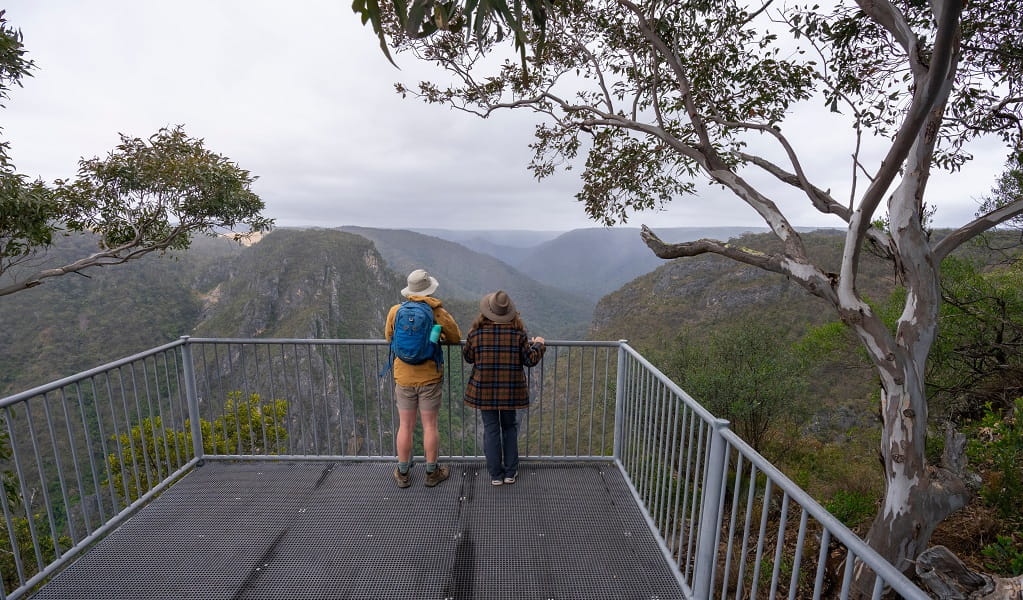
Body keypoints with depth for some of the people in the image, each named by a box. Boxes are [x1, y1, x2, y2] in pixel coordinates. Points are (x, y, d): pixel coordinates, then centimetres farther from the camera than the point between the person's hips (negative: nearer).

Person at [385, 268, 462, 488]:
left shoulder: (395, 311, -4)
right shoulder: (438, 312, -11)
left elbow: (388, 337, 12)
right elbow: (456, 338, 0)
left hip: (403, 378, 2)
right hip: (430, 378, -2)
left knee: (405, 427, 13)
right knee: (430, 426, 10)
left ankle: (403, 474, 28)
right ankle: (432, 472, 25)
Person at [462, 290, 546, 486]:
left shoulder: (477, 330, -9)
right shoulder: (518, 331, -10)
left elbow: (468, 357, 4)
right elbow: (530, 359, -5)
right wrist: (538, 345, 14)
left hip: (484, 389, 0)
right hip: (511, 390, 0)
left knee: (491, 429, 11)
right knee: (510, 427, 18)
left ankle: (495, 475, 20)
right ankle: (510, 472, 25)